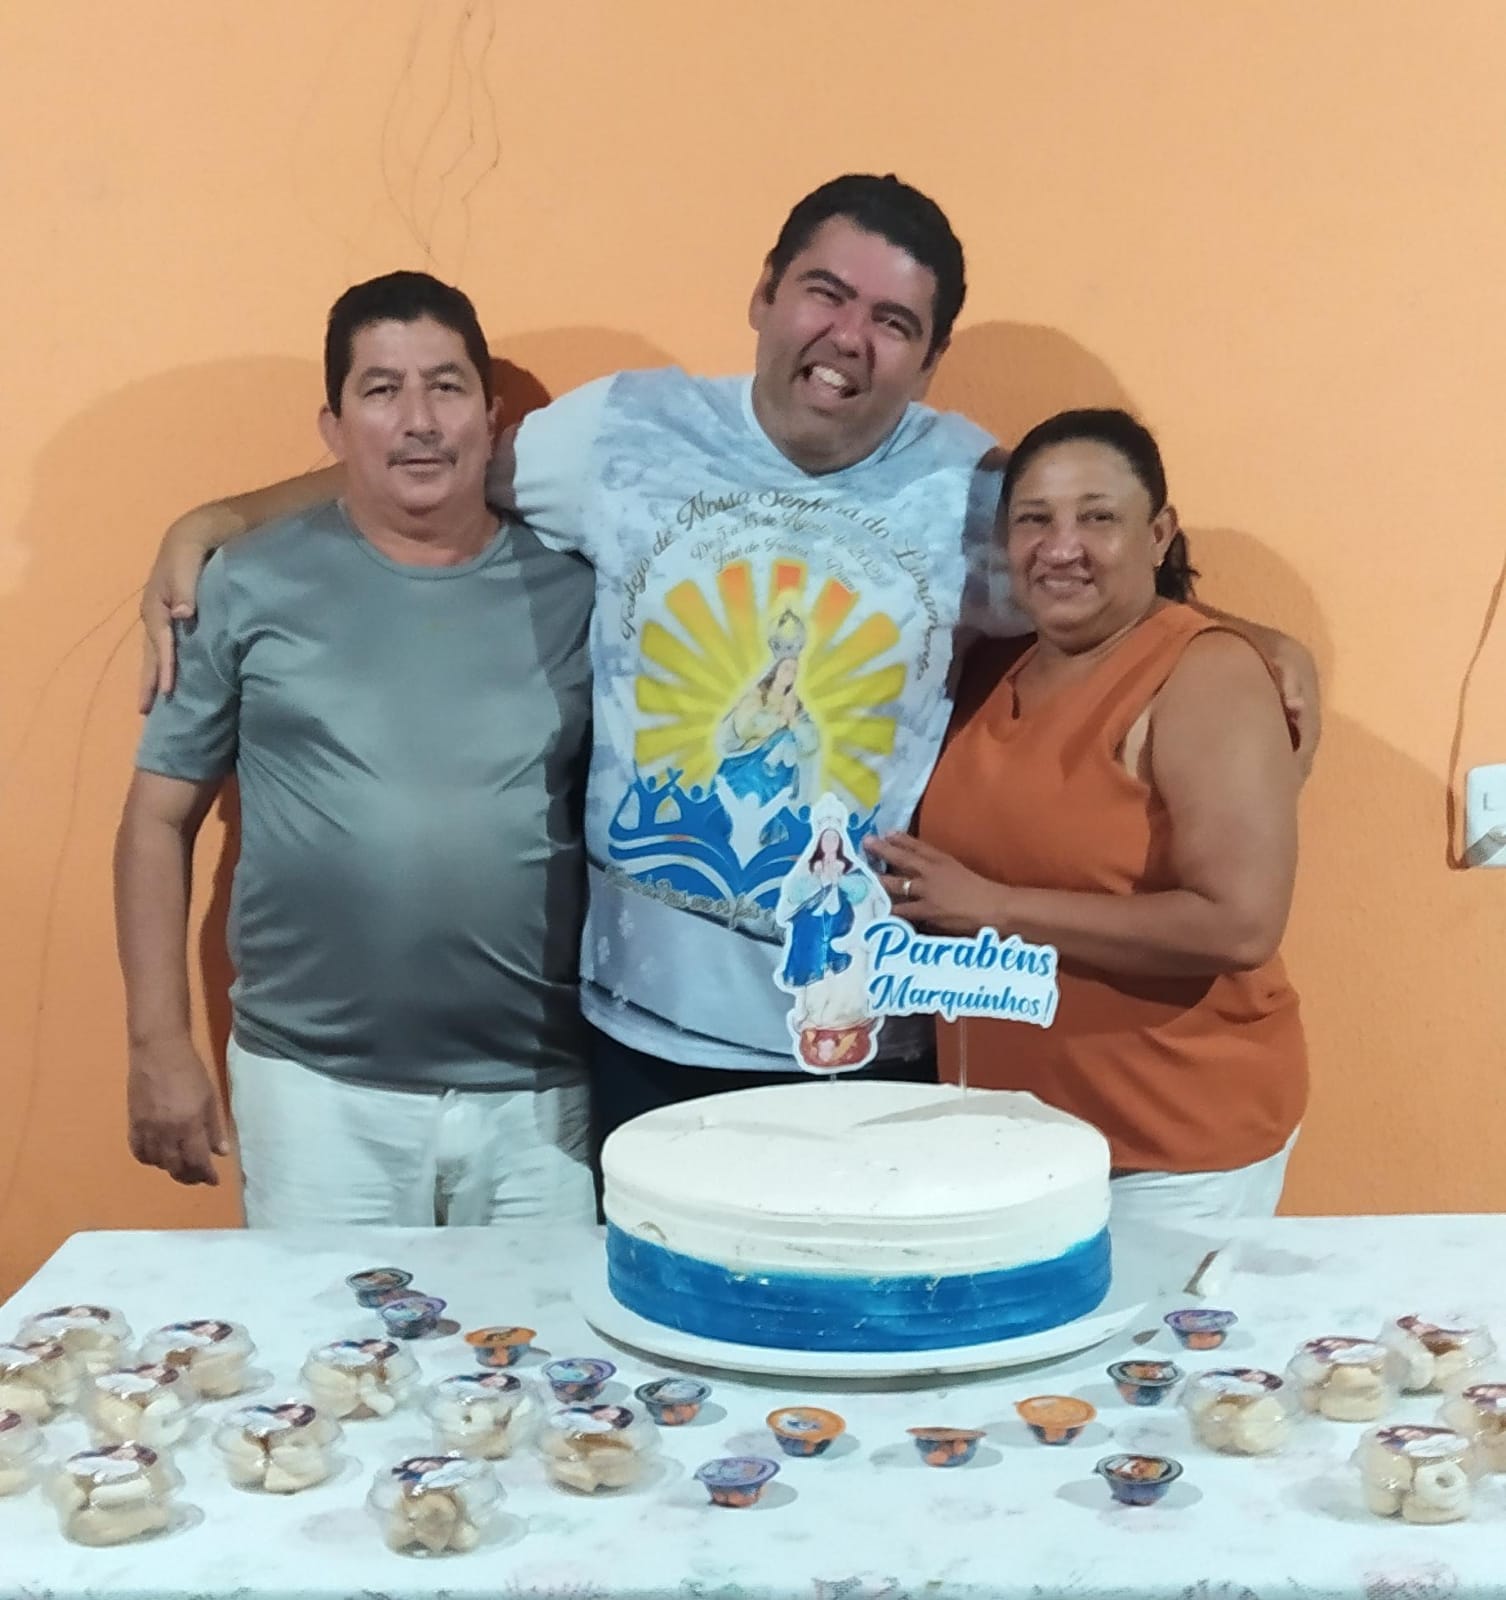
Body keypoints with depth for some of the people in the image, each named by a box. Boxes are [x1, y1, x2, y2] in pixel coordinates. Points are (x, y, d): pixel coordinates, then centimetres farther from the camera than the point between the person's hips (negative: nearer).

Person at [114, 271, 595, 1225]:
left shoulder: (576, 590, 2)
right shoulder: (253, 587, 0)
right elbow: (162, 818, 5)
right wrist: (160, 1043, -1)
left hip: (542, 1092, 1)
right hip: (317, 1089, -1)